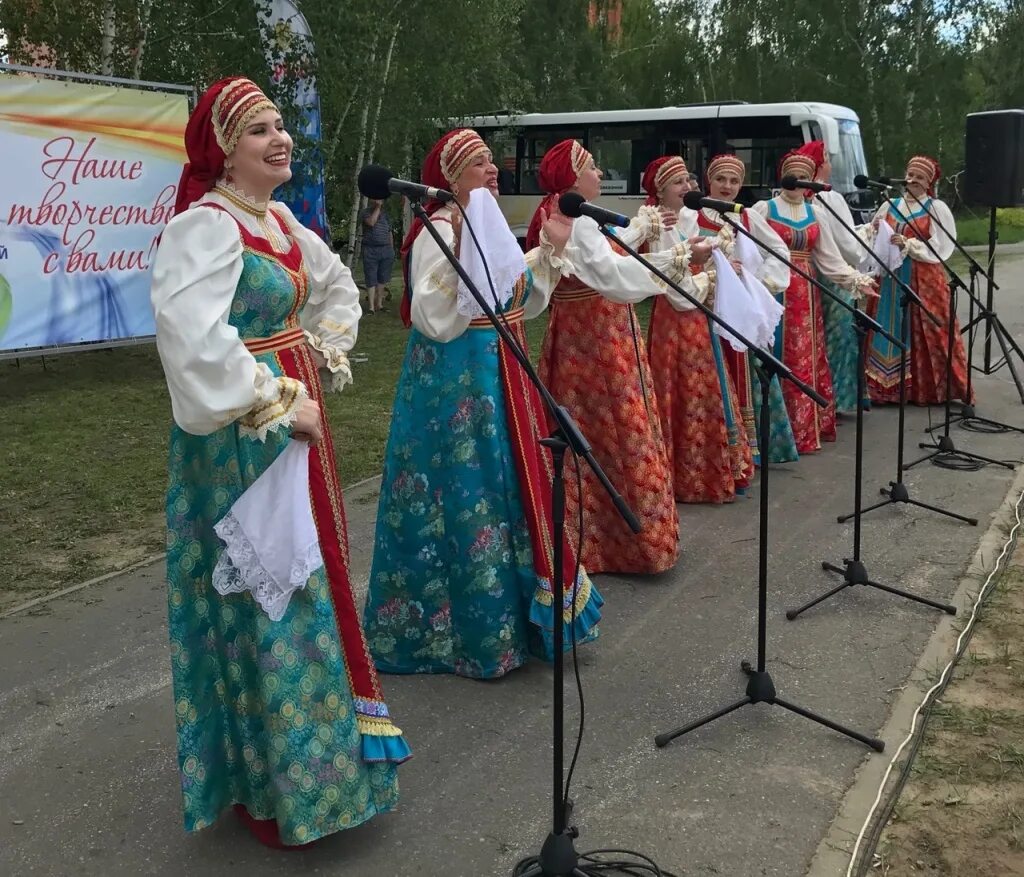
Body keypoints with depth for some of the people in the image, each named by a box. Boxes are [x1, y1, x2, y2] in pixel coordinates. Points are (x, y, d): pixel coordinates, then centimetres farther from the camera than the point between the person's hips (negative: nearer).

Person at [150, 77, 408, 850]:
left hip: (294, 423, 9)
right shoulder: (204, 227, -17)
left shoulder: (281, 221, 9)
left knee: (307, 586, 18)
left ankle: (312, 748, 37)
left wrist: (328, 356, 13)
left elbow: (339, 286, 26)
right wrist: (280, 408, -23)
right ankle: (271, 784, 17)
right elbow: (197, 344, -31)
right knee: (264, 600, 1)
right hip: (243, 442, -9)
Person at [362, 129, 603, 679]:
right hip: (454, 379, -9)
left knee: (508, 486, 16)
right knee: (465, 495, -2)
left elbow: (523, 304, 17)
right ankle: (466, 633, 13)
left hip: (498, 373, 10)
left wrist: (551, 249, 11)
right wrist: (460, 252, -30)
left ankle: (507, 618, 32)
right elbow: (433, 320, -25)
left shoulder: (492, 226, 13)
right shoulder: (438, 231, -15)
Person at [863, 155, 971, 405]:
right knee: (889, 330, 4)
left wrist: (907, 244, -19)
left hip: (924, 279, -4)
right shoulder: (890, 206, 12)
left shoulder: (937, 209, 0)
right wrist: (874, 231, -9)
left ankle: (927, 387, 6)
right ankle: (888, 384, 11)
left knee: (926, 332, -2)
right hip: (891, 278, 4)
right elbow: (873, 238, 13)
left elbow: (940, 247, -9)